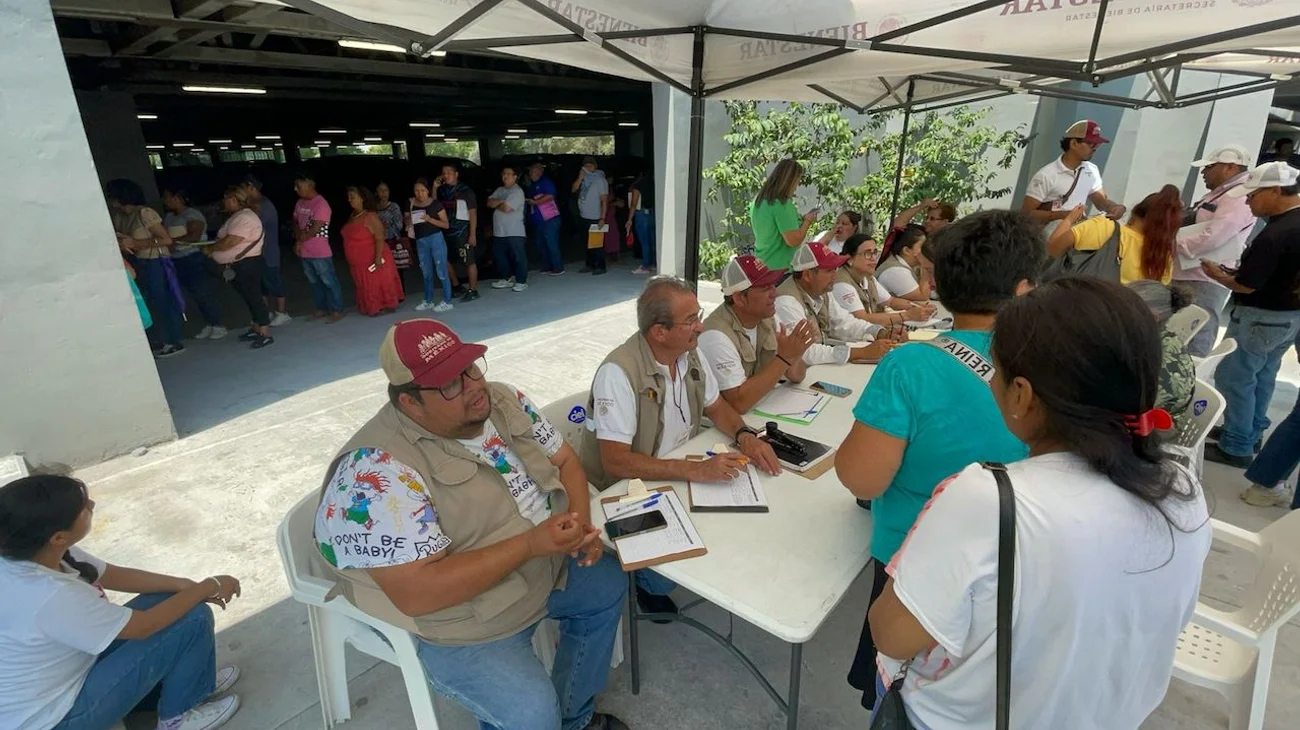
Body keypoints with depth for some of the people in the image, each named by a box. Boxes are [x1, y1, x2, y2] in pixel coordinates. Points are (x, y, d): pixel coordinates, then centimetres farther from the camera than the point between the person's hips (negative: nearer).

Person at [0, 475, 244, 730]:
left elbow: (114, 575, 0)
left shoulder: (25, 553, -11)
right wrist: (209, 586, -13)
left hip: (57, 676, 8)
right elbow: (144, 626, -25)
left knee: (167, 601, 6)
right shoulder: (51, 596, -37)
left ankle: (186, 680, 25)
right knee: (193, 618, -14)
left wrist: (186, 585, -10)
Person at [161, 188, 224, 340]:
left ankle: (218, 326, 5)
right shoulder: (168, 217, 14)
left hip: (195, 260, -7)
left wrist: (172, 240, -22)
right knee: (197, 295, 10)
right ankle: (208, 325, 17)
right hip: (178, 262, 7)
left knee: (204, 294, -3)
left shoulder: (192, 215, -9)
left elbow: (194, 236, -21)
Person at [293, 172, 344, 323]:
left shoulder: (321, 204, -16)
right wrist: (298, 241, -1)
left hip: (320, 252, -9)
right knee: (314, 282, 17)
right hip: (305, 252, 9)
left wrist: (300, 240, -4)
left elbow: (315, 229, -19)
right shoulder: (300, 203, 11)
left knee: (329, 282, -1)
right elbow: (295, 222, 17)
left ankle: (337, 311, 6)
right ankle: (322, 309, 28)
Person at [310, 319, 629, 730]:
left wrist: (581, 523, -16)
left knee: (608, 585, 15)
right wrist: (529, 544, -33)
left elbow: (564, 460, 2)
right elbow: (417, 592, -32)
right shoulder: (381, 471, -30)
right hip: (464, 623, -7)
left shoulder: (502, 400, -8)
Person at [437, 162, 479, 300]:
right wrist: (434, 188, 1)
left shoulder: (465, 190, -5)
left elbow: (473, 213, -7)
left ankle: (473, 290, 6)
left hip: (462, 231, -7)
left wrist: (472, 234, -13)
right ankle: (456, 286, 28)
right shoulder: (442, 190, 10)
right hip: (446, 231, 7)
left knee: (469, 261, -3)